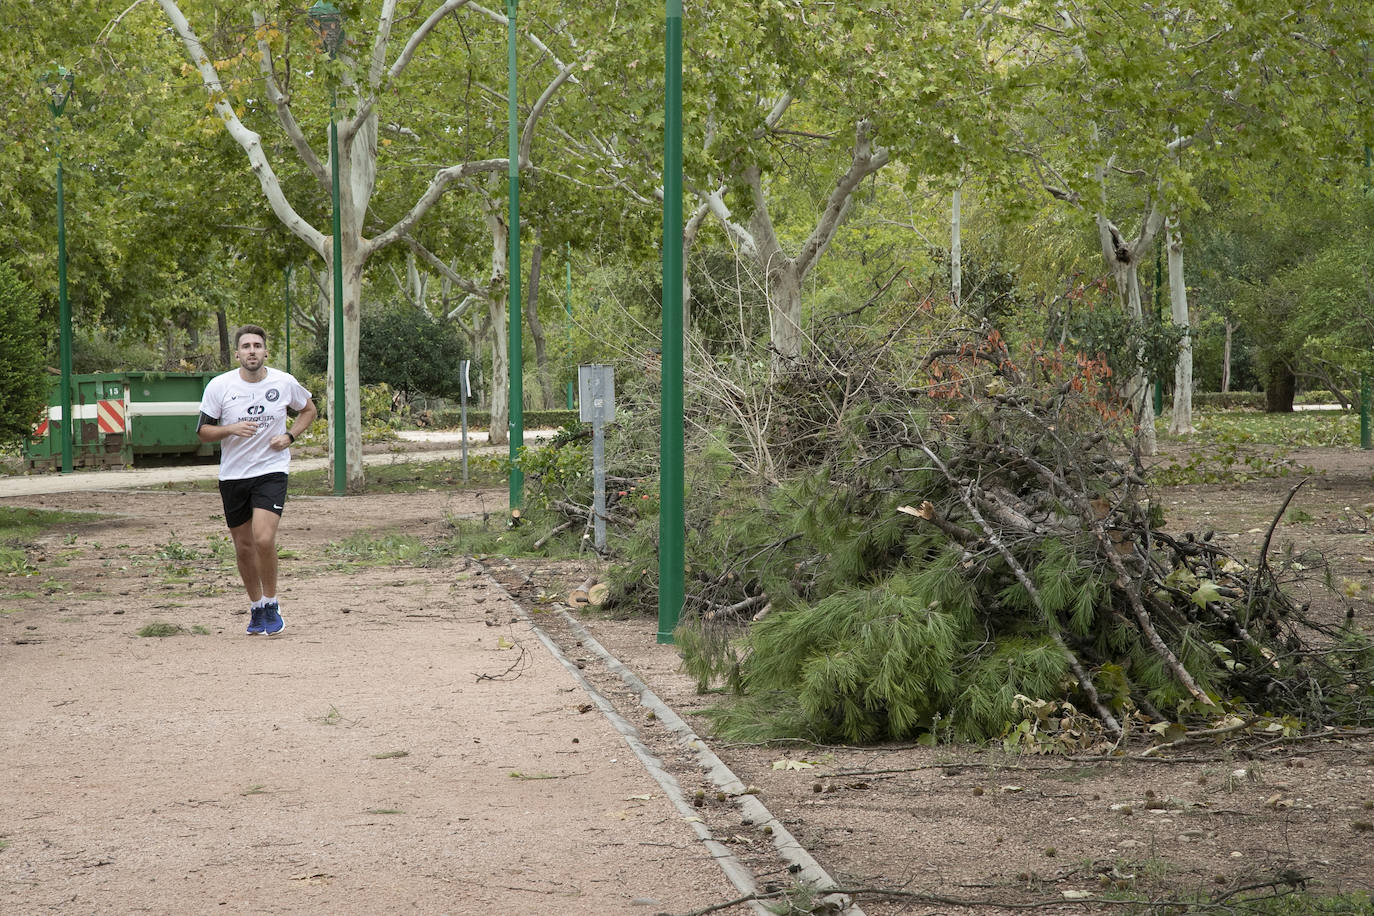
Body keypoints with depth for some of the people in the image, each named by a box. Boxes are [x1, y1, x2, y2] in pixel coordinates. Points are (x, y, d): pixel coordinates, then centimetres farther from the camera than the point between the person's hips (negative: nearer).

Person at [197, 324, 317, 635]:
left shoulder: (284, 383, -3)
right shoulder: (219, 386, -5)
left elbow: (309, 409, 16)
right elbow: (203, 431, 0)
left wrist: (289, 436, -1)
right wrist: (231, 429, -19)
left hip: (271, 470, -2)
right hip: (232, 475, 2)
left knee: (264, 539, -20)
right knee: (243, 547, 9)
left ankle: (271, 606, -1)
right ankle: (256, 608, 29)